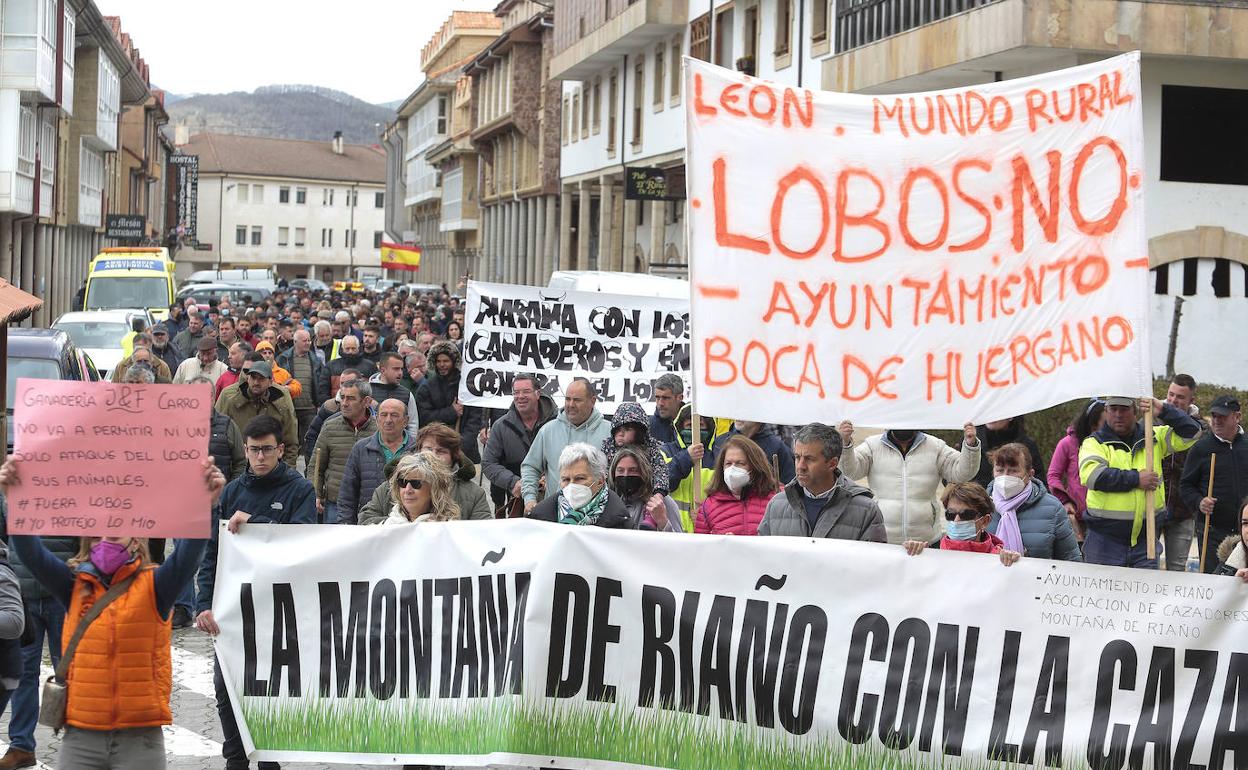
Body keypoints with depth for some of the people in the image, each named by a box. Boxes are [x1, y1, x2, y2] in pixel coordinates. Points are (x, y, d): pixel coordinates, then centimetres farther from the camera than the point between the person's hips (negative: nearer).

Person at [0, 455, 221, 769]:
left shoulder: (154, 587, -1)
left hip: (140, 735, -2)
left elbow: (188, 553, -18)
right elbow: (31, 553, -6)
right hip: (80, 735, 2)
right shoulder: (74, 586, 6)